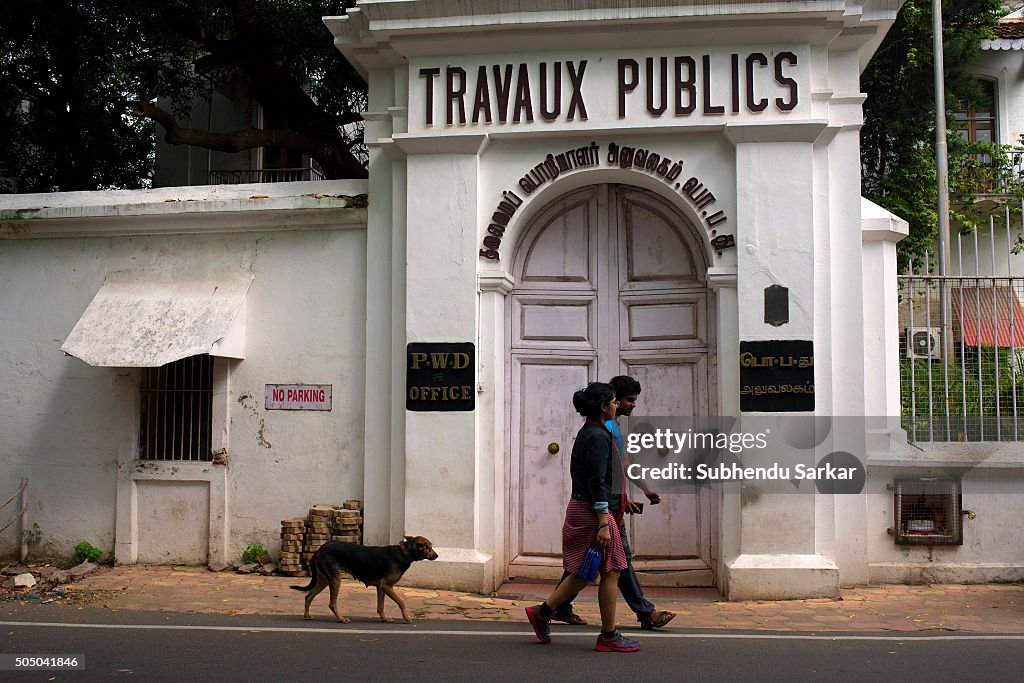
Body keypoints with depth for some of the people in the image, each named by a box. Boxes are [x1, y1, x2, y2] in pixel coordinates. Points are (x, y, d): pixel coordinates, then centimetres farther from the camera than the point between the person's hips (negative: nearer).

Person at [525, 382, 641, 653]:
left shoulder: (587, 433, 13)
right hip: (592, 511, -10)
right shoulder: (598, 436, -17)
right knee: (611, 571, 0)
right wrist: (603, 525, -23)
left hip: (580, 507, 10)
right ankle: (609, 636, 8)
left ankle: (542, 612, 19)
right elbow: (597, 483, -21)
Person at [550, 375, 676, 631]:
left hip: (610, 502, 11)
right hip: (607, 502, -11)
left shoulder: (614, 425, 21)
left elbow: (625, 463, 27)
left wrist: (647, 490, 25)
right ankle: (645, 613, 0)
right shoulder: (605, 426, -12)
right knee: (621, 557, -5)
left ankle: (561, 608, 14)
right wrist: (621, 498, -20)